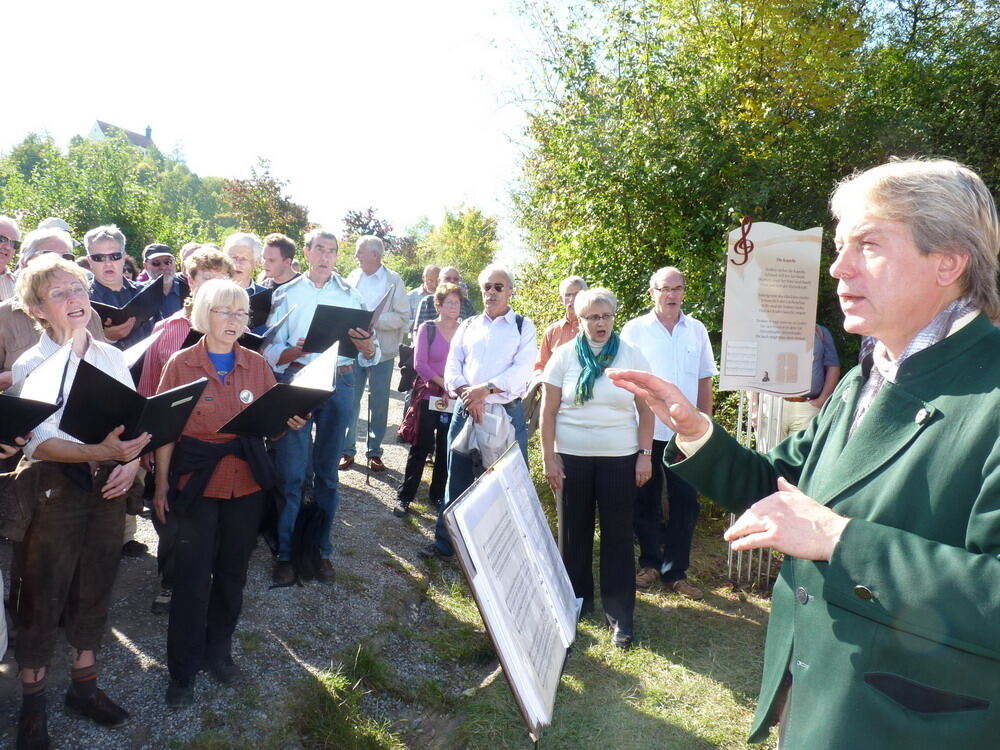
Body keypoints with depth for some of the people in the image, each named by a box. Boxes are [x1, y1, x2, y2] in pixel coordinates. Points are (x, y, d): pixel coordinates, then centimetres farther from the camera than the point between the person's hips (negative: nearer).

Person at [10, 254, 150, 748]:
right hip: (55, 489, -4)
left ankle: (84, 686, 33)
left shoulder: (111, 356, 3)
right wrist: (103, 452, -33)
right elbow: (40, 442, -18)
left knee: (95, 589, 15)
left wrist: (132, 460, -13)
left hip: (109, 486, 4)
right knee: (43, 595, 7)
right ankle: (32, 702, 27)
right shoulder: (30, 366, -8)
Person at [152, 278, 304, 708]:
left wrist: (290, 422, -16)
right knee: (192, 577, 0)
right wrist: (162, 483, -4)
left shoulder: (257, 365, 4)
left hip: (246, 481, 3)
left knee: (232, 572, 13)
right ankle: (182, 671, 17)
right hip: (196, 479, -3)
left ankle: (218, 649, 33)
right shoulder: (181, 364, -3)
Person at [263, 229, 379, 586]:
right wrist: (295, 350, -21)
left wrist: (367, 346, -19)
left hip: (339, 385, 1)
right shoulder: (287, 294, 7)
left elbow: (370, 354, 4)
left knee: (327, 471, 9)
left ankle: (322, 549, 19)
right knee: (291, 471, -3)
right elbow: (272, 351, 0)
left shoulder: (351, 295, 9)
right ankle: (285, 551, 8)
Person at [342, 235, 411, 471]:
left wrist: (375, 320, -19)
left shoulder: (393, 280, -3)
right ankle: (347, 450, 16)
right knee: (349, 400, 5)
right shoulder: (352, 277, 7)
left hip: (382, 351, -2)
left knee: (379, 403, 6)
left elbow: (403, 317, -8)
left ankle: (374, 452, 18)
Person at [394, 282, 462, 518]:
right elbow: (420, 363, -6)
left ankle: (438, 495, 22)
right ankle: (405, 496, 10)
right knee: (421, 447, 0)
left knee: (446, 449, 8)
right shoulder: (427, 329, 0)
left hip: (455, 400, 2)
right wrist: (443, 384, -15)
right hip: (430, 397, -2)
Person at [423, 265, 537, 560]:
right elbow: (452, 367, 6)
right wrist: (467, 394, -13)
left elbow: (522, 370, -9)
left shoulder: (523, 326, 4)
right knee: (457, 479, 11)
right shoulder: (467, 326, 14)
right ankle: (445, 544, 24)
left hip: (507, 412, -3)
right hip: (467, 411, 3)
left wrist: (485, 389, -20)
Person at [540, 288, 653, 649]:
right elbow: (548, 411, 0)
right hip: (572, 457, 1)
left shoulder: (631, 356, 1)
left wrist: (645, 454, -3)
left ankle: (619, 613, 14)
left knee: (618, 534, 3)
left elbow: (645, 410, 3)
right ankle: (576, 599, 28)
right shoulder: (564, 356, 0)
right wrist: (549, 457, -4)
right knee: (574, 531, 10)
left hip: (620, 458, 0)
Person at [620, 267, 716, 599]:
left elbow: (705, 381, 11)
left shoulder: (696, 330, 7)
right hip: (646, 431, -2)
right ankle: (650, 562, 26)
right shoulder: (635, 329, -1)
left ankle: (675, 571, 18)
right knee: (646, 501, 9)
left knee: (685, 503, 5)